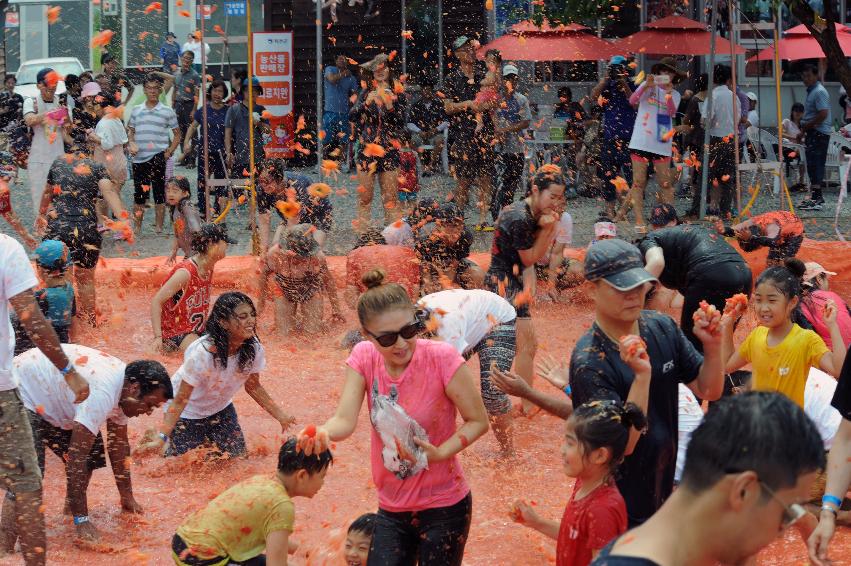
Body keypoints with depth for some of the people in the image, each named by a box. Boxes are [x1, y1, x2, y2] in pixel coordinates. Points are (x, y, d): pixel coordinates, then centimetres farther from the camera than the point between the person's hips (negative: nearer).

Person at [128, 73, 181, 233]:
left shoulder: (167, 112, 2)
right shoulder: (136, 111, 10)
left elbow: (177, 135, 6)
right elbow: (130, 131, 18)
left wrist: (169, 152, -5)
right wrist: (131, 143, -2)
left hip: (158, 158, -3)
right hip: (139, 159, 3)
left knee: (159, 194, -1)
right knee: (139, 196, 9)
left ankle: (159, 229, 6)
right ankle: (137, 229, 19)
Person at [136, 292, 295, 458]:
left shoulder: (253, 349, -21)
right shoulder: (202, 353, -38)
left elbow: (253, 387, -1)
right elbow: (181, 401, -32)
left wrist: (280, 415, -2)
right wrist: (161, 439, -39)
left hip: (221, 407, 5)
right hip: (188, 412, -5)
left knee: (238, 456, 9)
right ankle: (154, 435, 26)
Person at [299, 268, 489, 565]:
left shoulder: (441, 358, -21)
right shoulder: (363, 358, -8)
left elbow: (478, 421, -12)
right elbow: (345, 420, -17)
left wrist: (441, 452, -27)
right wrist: (323, 433, -39)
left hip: (444, 507, -4)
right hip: (392, 509, 4)